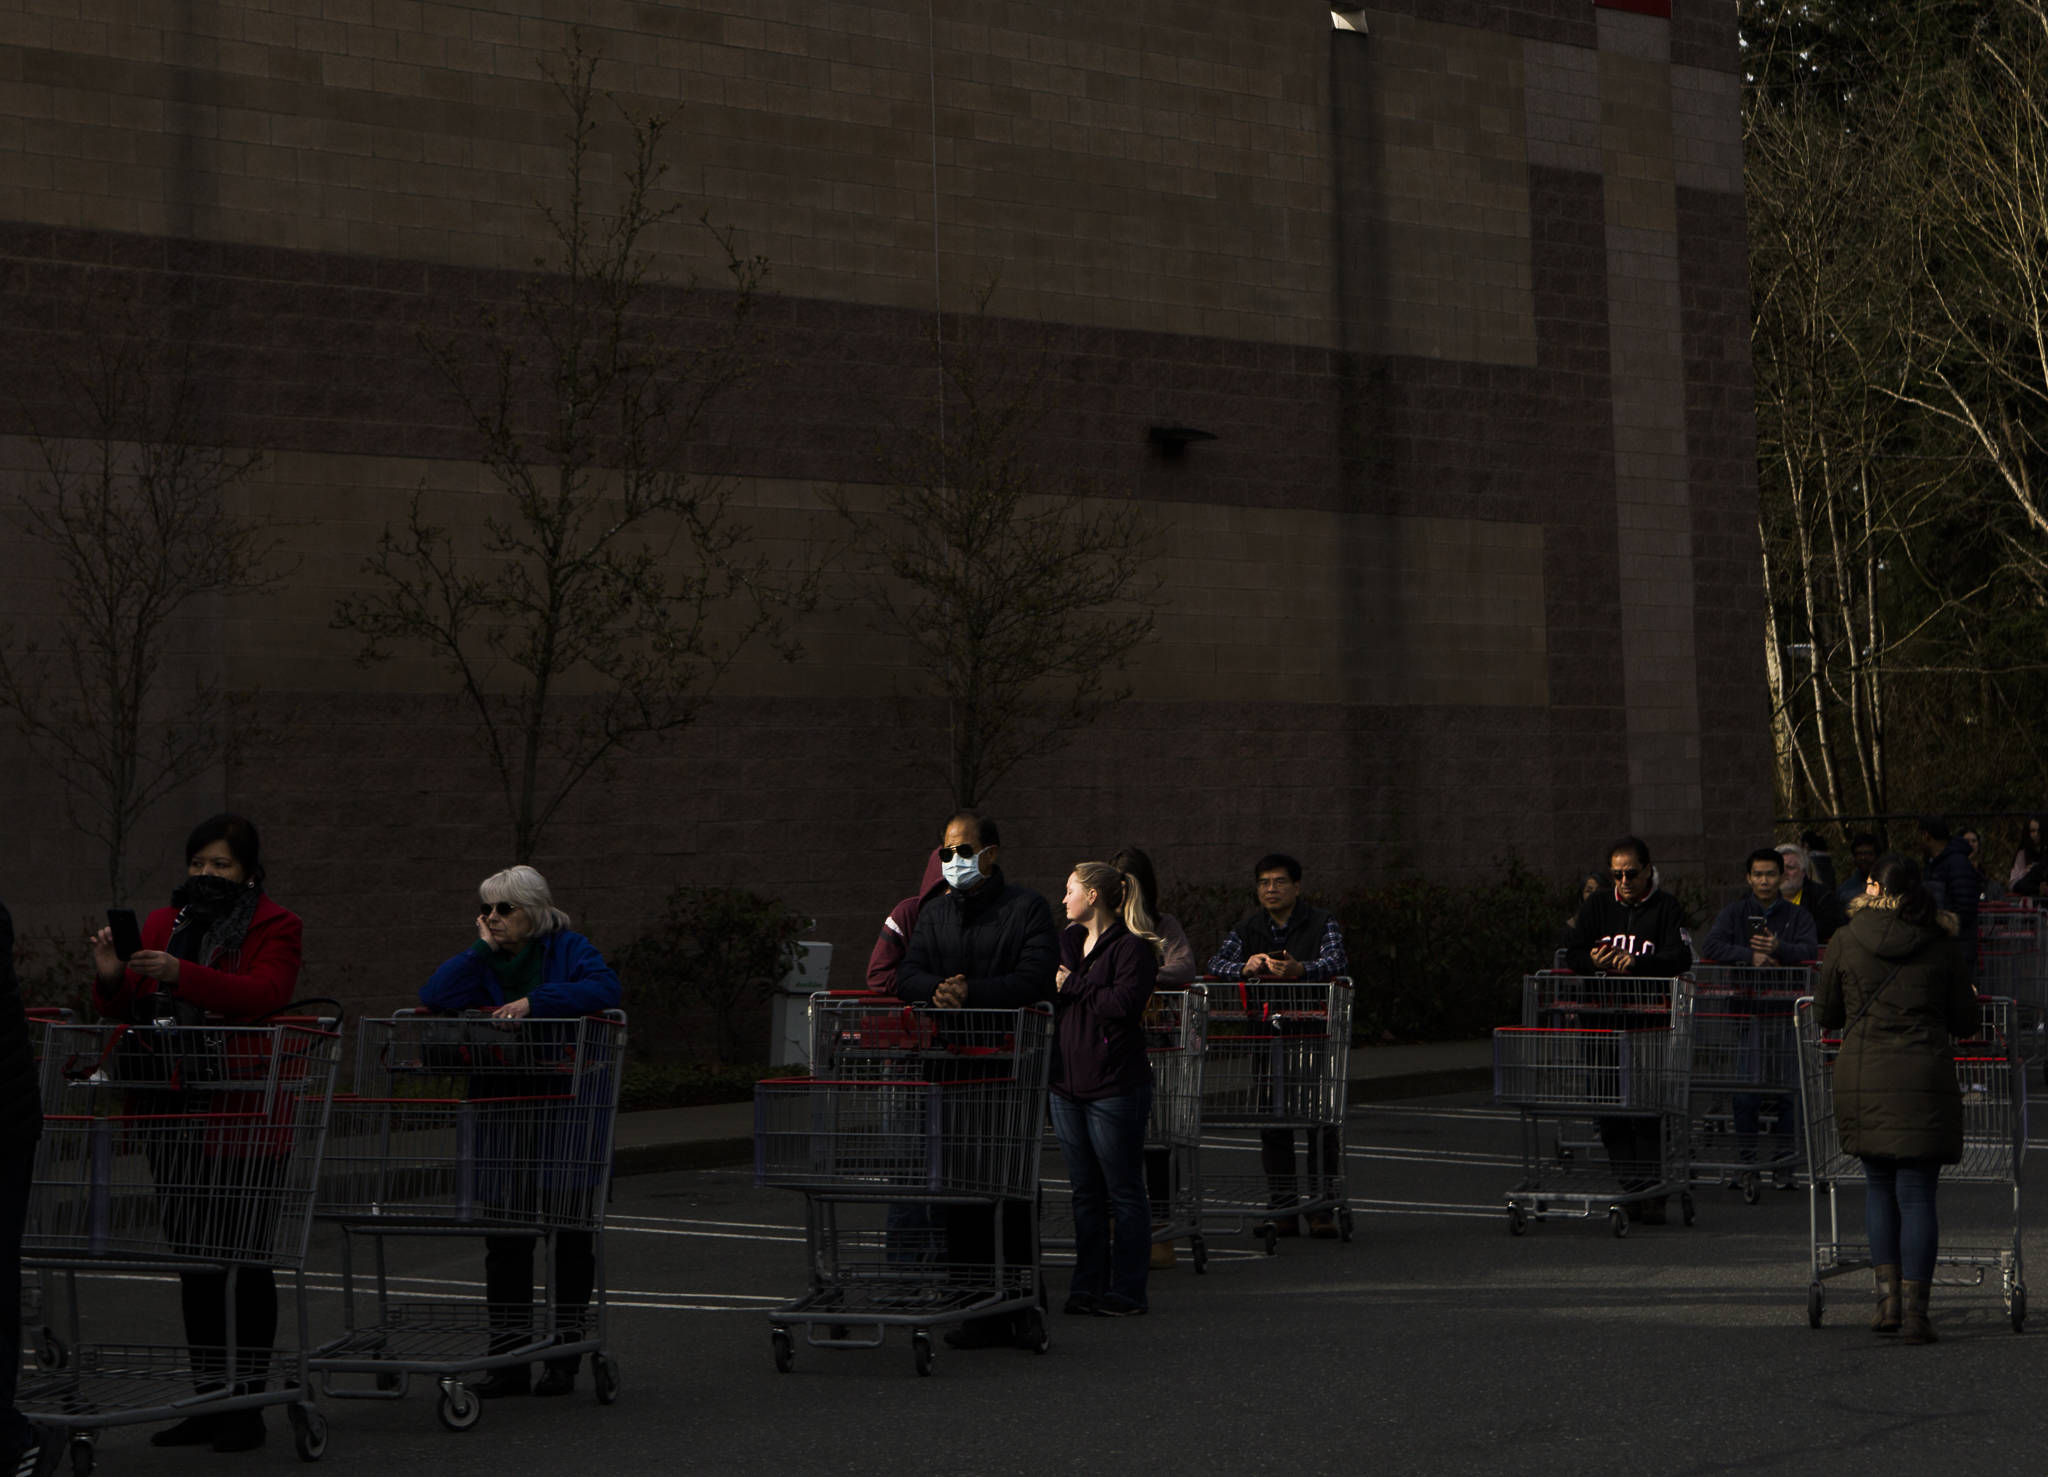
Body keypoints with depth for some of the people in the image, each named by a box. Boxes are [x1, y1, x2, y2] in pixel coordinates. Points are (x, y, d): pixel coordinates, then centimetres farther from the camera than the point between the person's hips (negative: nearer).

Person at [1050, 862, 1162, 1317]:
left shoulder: (1134, 948, -9)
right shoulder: (1069, 940, 15)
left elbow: (1124, 1003, -22)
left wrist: (1073, 985, -13)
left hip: (1115, 1087, -8)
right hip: (1068, 1083, 8)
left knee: (1124, 1192, 0)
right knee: (1085, 1192, 12)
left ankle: (1127, 1291, 5)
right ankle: (1087, 1285, 18)